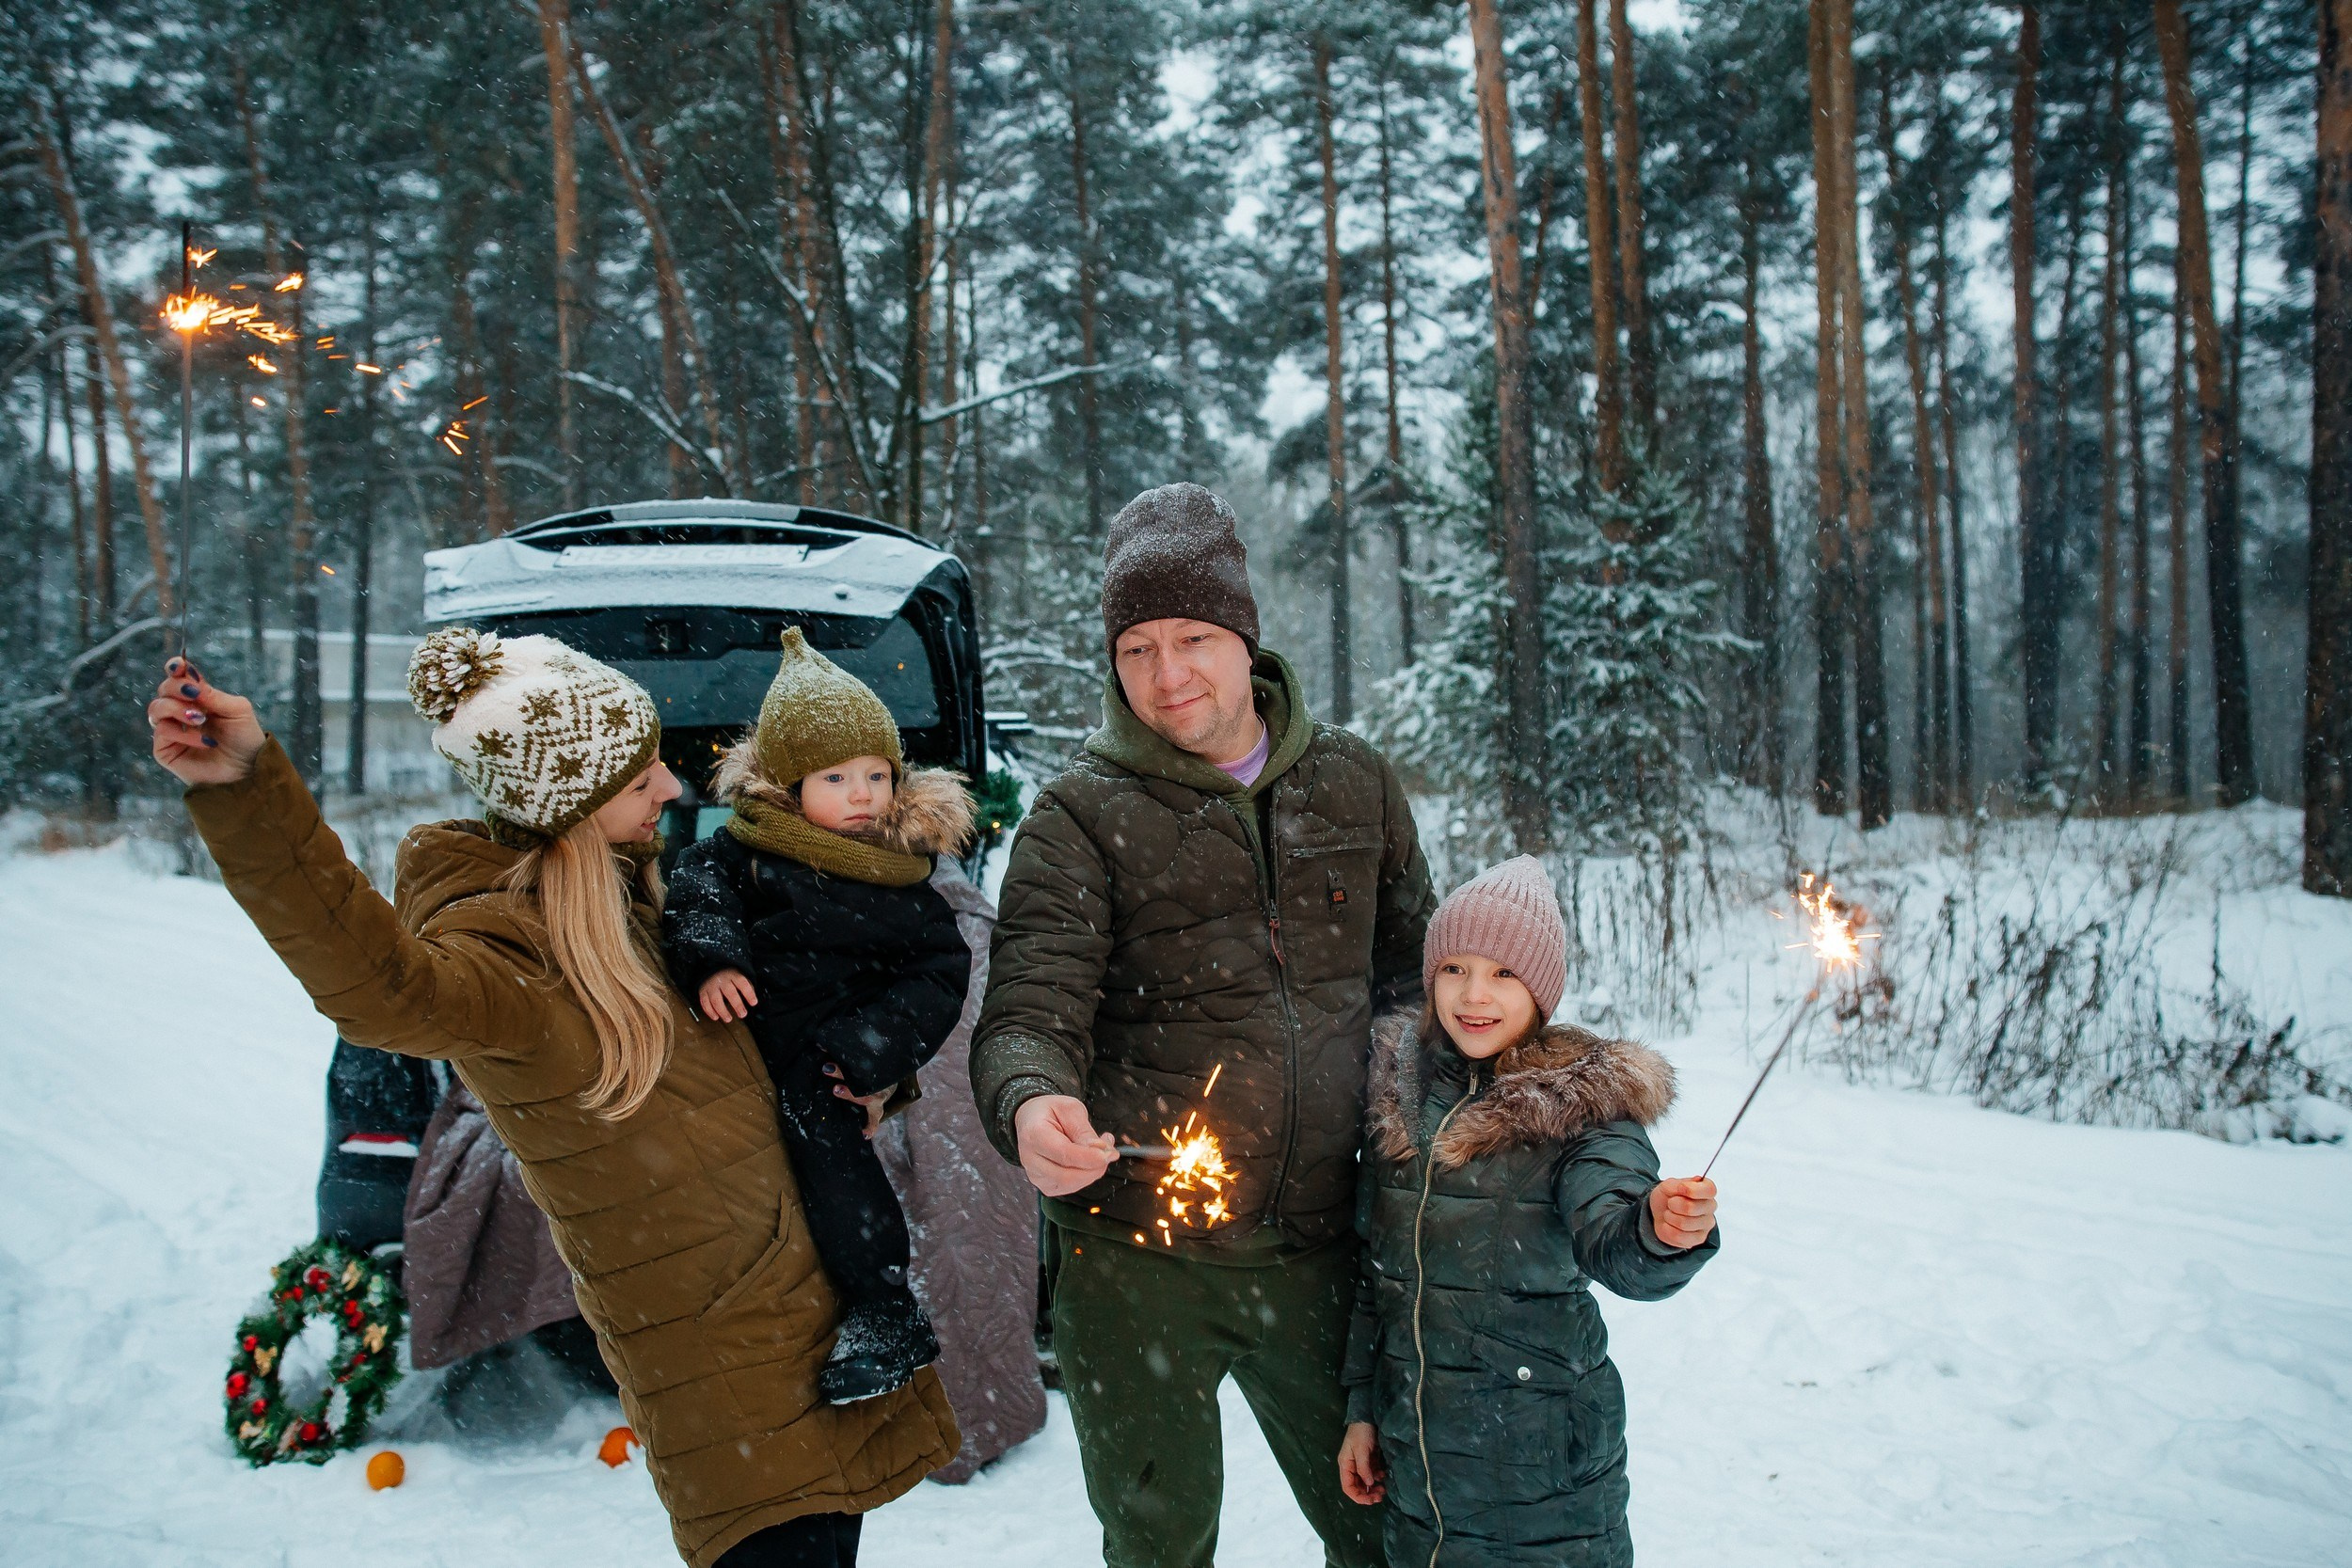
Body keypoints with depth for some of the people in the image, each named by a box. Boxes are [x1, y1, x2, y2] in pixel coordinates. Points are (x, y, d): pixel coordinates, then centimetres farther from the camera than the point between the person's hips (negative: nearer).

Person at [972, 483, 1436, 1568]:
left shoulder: (1354, 785, 4)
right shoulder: (1081, 816, -7)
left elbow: (1411, 968, 16)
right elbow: (1030, 1013, -16)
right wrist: (1031, 1106, -37)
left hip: (1316, 1246, 3)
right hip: (1136, 1258, -2)